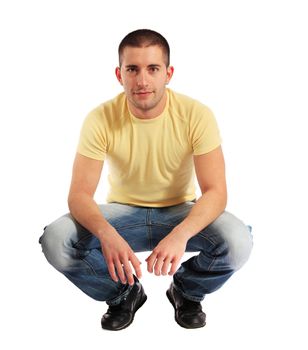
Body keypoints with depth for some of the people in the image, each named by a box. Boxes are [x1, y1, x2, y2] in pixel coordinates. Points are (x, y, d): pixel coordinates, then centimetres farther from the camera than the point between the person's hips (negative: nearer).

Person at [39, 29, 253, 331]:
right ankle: (124, 294, 4)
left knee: (238, 241, -31)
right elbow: (79, 194, -21)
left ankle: (186, 291, 5)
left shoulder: (196, 115, -19)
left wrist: (180, 234, -44)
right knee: (55, 240, -27)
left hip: (181, 212, 0)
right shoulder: (101, 119, -17)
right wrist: (107, 234, -44)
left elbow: (215, 191, -22)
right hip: (122, 211, 1)